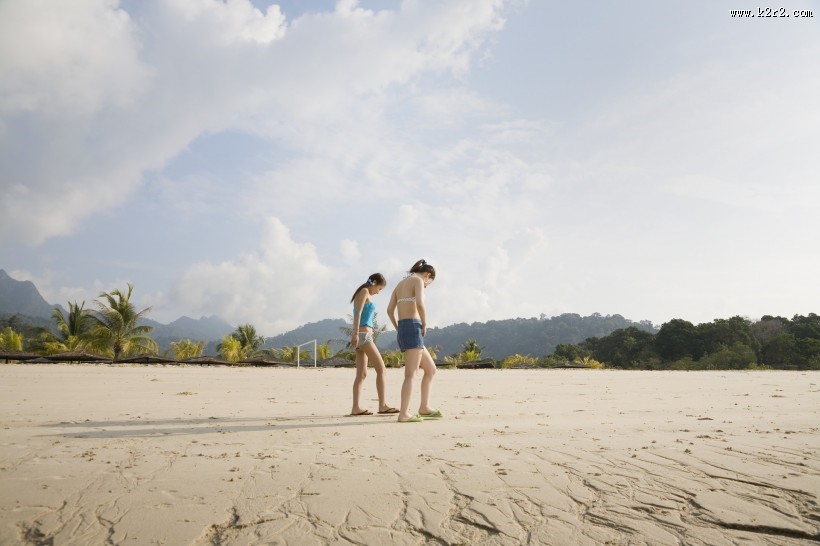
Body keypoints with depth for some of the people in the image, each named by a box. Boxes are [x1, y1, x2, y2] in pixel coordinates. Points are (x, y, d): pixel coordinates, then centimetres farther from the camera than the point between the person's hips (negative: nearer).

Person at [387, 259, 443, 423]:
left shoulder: (400, 283, 23)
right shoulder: (418, 280, -1)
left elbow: (389, 310, 15)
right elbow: (420, 304, -20)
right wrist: (424, 324, -6)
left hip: (402, 331, 8)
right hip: (413, 329, -8)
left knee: (431, 369, 15)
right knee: (411, 374, -10)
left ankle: (424, 407, 15)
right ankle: (404, 414, -13)